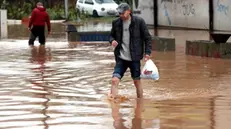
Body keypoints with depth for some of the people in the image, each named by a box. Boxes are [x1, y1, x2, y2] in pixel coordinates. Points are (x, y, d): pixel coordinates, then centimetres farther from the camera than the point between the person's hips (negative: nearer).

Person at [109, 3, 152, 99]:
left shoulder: (139, 22, -5)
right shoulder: (116, 23, 4)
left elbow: (147, 38, -1)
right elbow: (112, 35, 17)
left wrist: (147, 52, -11)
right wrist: (112, 40, -7)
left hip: (134, 58, -2)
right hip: (121, 58, 2)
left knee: (137, 81, 8)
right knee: (114, 80, -13)